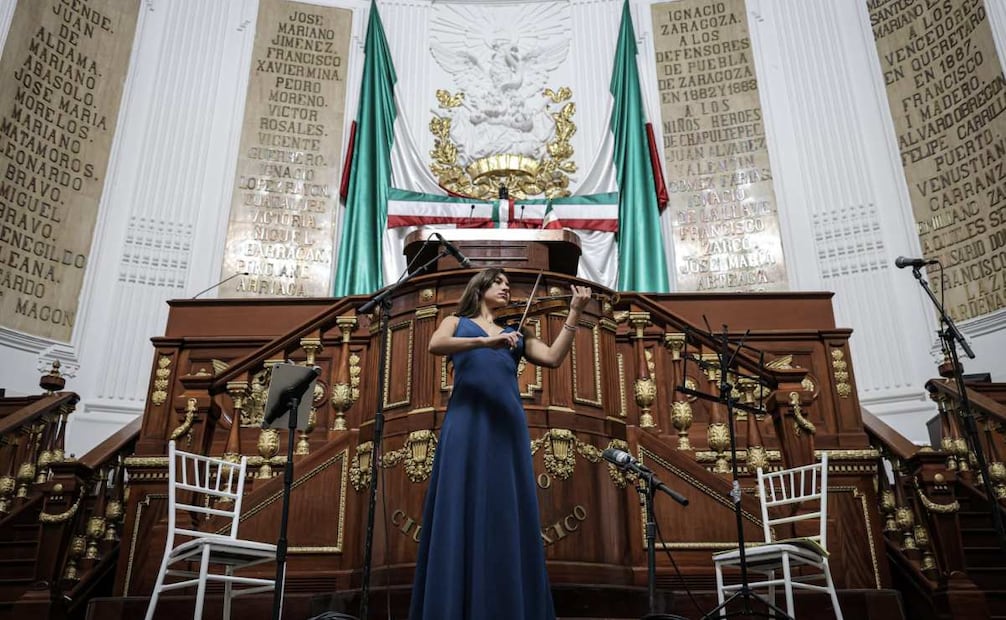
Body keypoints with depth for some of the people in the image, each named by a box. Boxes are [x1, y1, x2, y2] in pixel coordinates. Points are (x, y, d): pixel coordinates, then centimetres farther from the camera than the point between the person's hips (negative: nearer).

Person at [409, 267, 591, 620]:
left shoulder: (515, 333, 23)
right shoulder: (456, 323, 17)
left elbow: (553, 358, 7)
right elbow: (435, 346, -6)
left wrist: (574, 313, 3)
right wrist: (486, 342, -17)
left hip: (507, 423, 3)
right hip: (466, 422, -2)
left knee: (507, 514, 0)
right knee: (460, 511, -5)